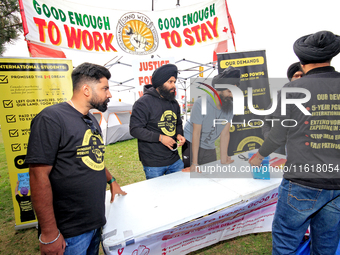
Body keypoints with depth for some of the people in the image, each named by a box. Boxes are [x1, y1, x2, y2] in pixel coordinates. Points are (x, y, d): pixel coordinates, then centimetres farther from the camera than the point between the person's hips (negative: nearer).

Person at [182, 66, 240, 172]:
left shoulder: (230, 106, -9)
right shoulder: (201, 104, -24)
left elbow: (225, 133, -6)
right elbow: (196, 133, -23)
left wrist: (224, 159, -6)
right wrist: (195, 163, -22)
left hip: (209, 147, 5)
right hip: (191, 143, -4)